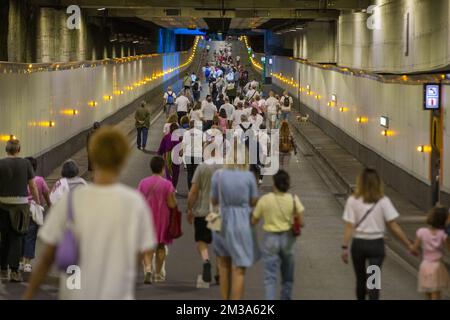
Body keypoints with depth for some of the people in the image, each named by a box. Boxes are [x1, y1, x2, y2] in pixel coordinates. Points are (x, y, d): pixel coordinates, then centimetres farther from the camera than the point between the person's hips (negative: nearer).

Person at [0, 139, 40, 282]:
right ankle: (14, 271, -4)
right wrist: (38, 202, 14)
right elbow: (32, 186, 2)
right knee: (16, 238, 3)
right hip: (21, 203, -1)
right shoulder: (25, 164, -2)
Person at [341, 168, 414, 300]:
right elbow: (393, 226, -8)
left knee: (360, 279, 19)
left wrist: (345, 247, -9)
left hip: (358, 243, 1)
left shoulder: (353, 201, -7)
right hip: (376, 244, -1)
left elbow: (349, 227, -11)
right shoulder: (383, 201, -7)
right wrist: (409, 244, -3)